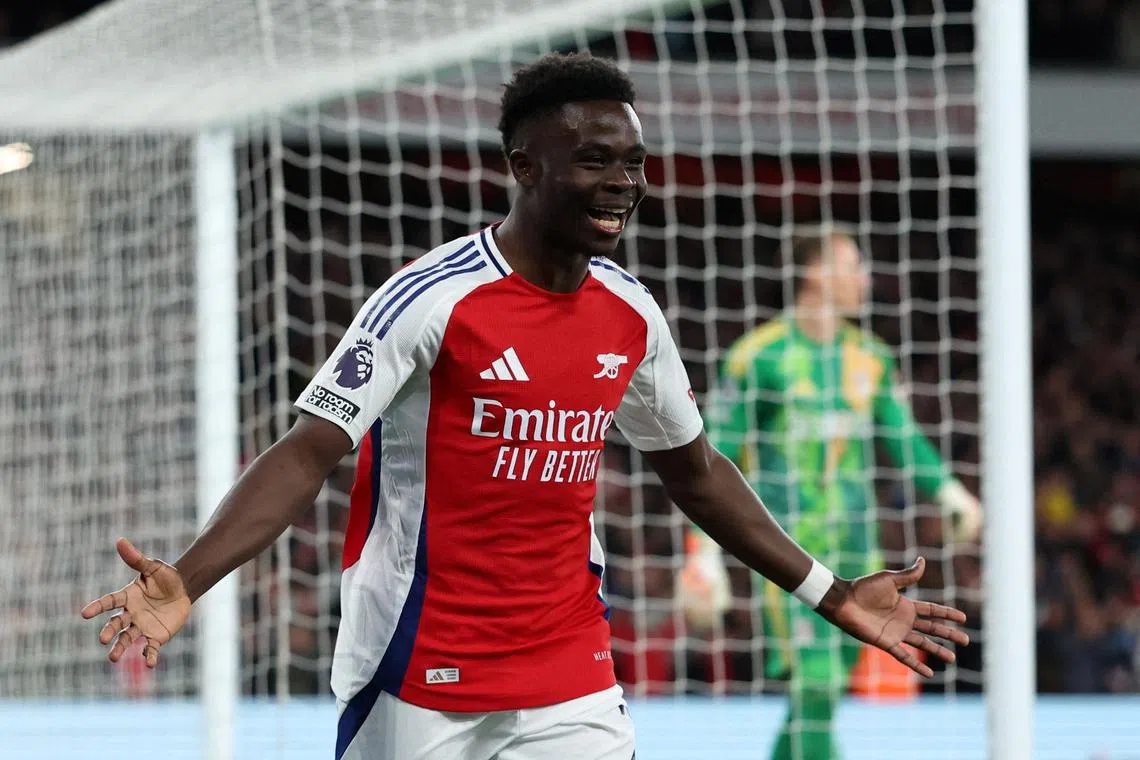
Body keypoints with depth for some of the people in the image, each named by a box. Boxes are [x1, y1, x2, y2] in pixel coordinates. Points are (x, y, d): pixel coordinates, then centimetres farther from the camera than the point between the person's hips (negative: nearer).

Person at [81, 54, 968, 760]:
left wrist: (828, 594, 21)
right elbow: (308, 454, -18)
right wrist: (183, 584, -32)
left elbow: (694, 470, 20)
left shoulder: (630, 314, 5)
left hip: (572, 688, 5)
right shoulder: (430, 300, -14)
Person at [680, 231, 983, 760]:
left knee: (826, 692, 9)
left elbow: (903, 435, 18)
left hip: (853, 543, 6)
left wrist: (948, 491, 2)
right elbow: (718, 456, -5)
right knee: (812, 686, -15)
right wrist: (705, 553, -9)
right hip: (787, 545, -6)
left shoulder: (871, 359, 11)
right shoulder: (759, 356, -7)